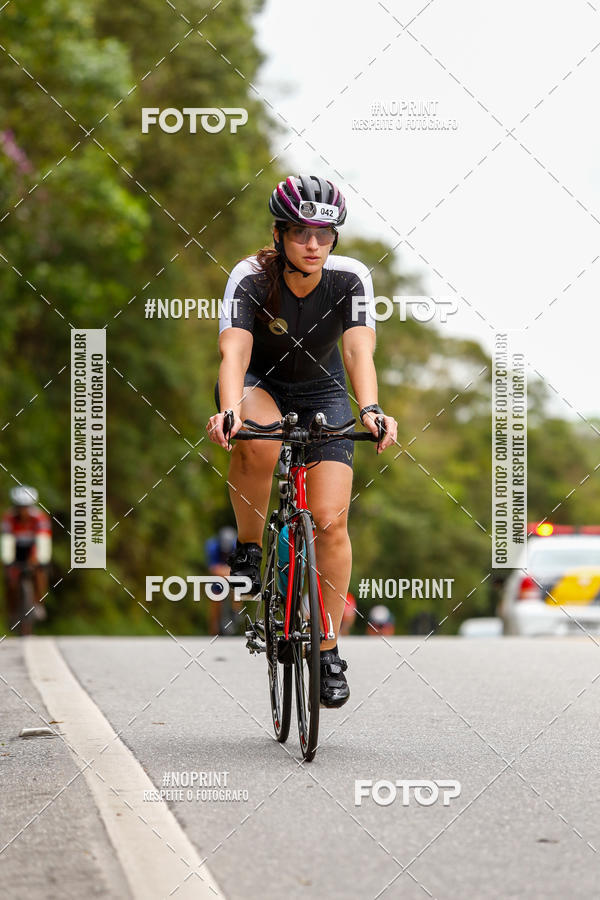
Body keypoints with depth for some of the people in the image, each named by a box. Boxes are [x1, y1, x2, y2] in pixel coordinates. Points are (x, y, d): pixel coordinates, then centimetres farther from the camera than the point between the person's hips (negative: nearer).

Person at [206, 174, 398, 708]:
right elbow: (234, 352, -39)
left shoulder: (351, 278, -22)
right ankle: (249, 549, -14)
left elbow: (359, 350, -34)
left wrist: (371, 410, -54)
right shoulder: (250, 278, -26)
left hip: (321, 392, 2)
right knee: (258, 441, -39)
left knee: (331, 521, -11)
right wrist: (230, 410, -58)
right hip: (258, 385, -1)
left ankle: (329, 653, 3)